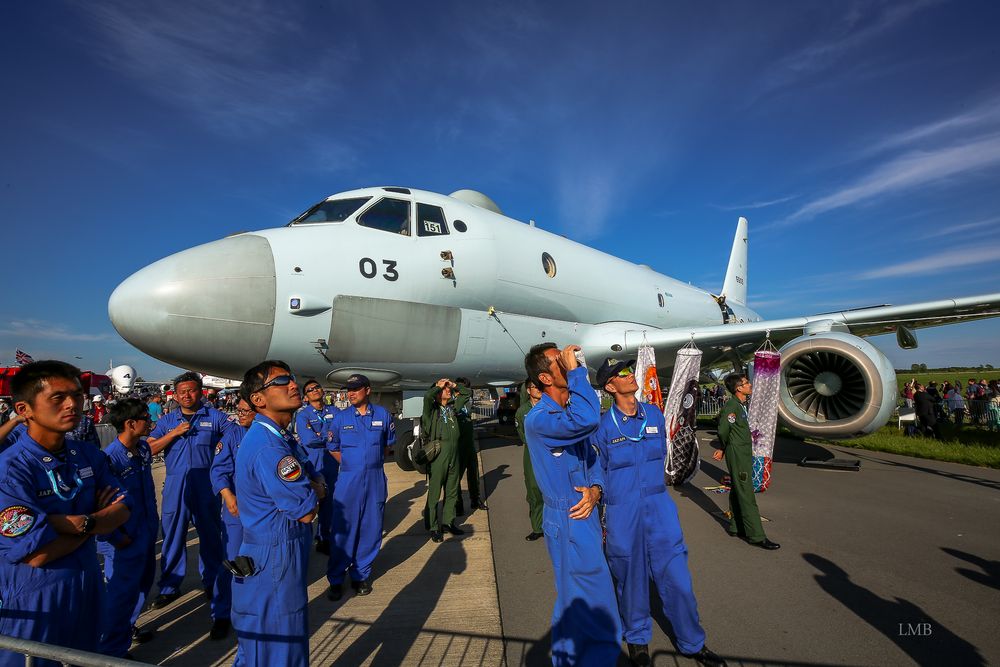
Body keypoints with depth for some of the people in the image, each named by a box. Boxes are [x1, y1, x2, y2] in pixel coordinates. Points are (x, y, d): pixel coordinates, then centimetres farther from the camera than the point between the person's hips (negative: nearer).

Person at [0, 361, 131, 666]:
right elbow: (37, 554, -25)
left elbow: (122, 510, -4)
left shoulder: (89, 455, -3)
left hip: (88, 585, 6)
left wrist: (80, 522, -22)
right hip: (35, 598, -6)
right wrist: (97, 517, -14)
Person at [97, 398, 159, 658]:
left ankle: (128, 627, 45)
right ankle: (113, 651, 26)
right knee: (122, 593, 7)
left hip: (147, 535, 8)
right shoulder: (109, 458, -25)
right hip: (125, 542, -8)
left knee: (143, 582, 23)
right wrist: (115, 537, -15)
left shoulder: (144, 449, 0)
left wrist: (153, 520, 13)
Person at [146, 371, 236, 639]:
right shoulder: (167, 421, 9)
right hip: (175, 486, 3)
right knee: (173, 537, 16)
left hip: (206, 486, -3)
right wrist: (173, 433, -10)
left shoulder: (214, 417, -1)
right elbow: (149, 449, 2)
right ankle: (170, 587, 39)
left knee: (211, 540, 3)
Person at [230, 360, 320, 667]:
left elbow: (312, 485, 12)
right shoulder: (268, 447, -27)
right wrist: (315, 490, -4)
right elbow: (306, 512, -22)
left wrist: (309, 487, -7)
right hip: (274, 562, -10)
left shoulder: (279, 436, 6)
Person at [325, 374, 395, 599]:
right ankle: (336, 579, 20)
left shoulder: (383, 415, -1)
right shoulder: (340, 417, -2)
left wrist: (373, 461, 7)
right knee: (343, 530, 3)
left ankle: (361, 574, 27)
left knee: (371, 529, 9)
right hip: (348, 481, -1)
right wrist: (350, 464, 4)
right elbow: (333, 448, 10)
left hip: (375, 480, 1)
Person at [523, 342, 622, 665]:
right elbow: (587, 421, -42)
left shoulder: (570, 414, 6)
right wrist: (575, 370, -32)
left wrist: (595, 489, -7)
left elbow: (591, 457, 13)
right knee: (600, 625, -1)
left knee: (572, 601, 26)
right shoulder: (537, 419, -23)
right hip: (567, 521, -9)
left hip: (585, 514, 9)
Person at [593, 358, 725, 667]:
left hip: (659, 508, 3)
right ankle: (637, 639, 38)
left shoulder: (655, 415, 1)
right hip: (622, 514, -3)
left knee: (677, 577, 10)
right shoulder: (603, 426, -11)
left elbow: (660, 457, 13)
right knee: (631, 580, 13)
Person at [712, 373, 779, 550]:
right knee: (746, 495, -5)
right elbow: (723, 430, -23)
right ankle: (756, 536, 0)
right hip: (737, 455, -9)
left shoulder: (741, 405, 12)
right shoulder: (731, 406, -19)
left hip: (745, 454, 10)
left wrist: (722, 449, 10)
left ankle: (736, 527, 26)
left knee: (737, 492, 16)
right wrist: (724, 448, -5)